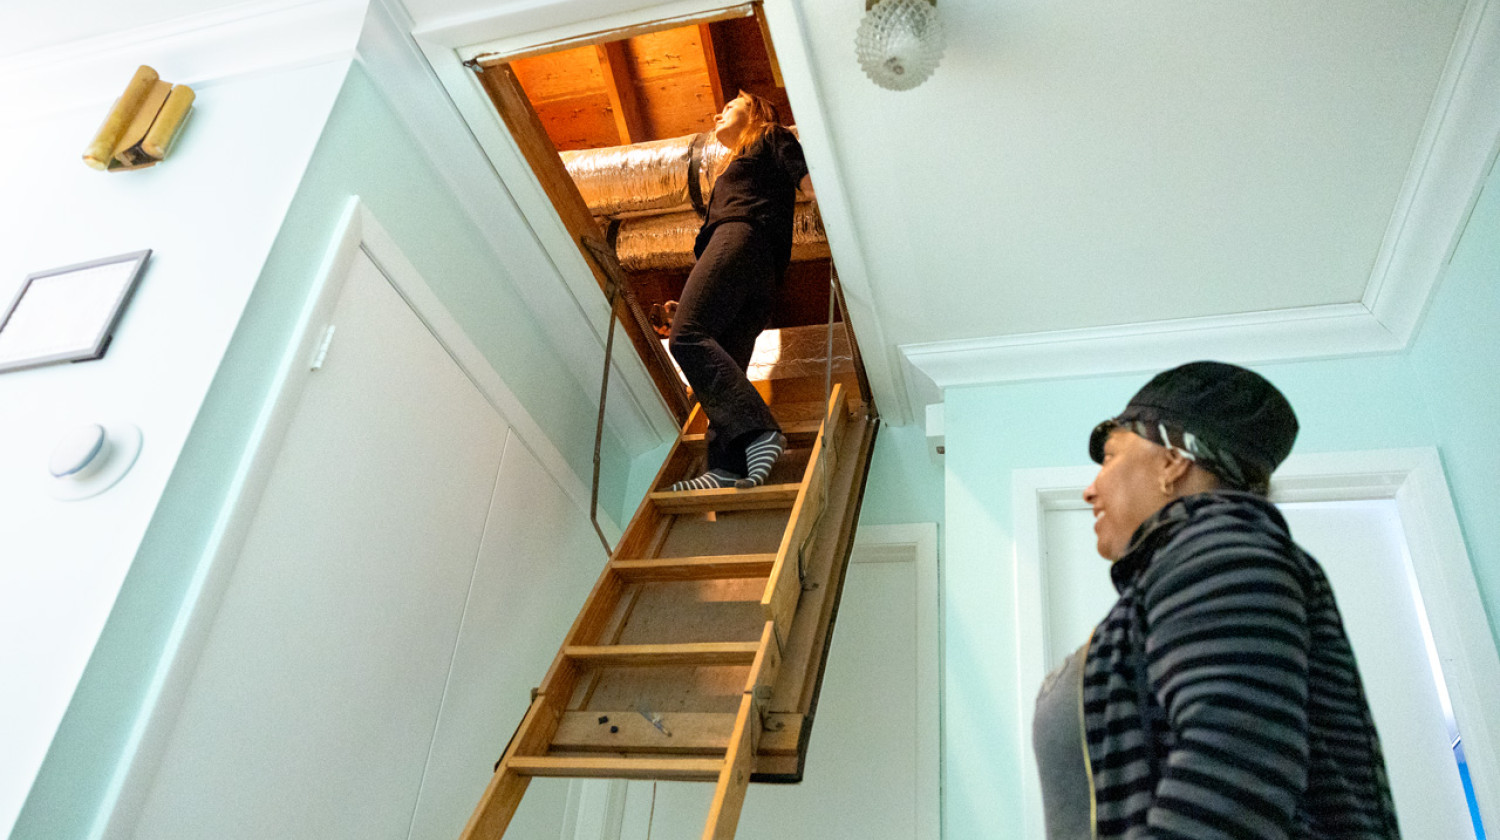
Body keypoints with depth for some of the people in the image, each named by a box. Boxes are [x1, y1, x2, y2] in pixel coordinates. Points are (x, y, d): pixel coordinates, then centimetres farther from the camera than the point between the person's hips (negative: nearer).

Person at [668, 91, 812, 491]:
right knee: (725, 363, -11)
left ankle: (760, 431, -40)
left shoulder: (770, 138, 20)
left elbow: (808, 179, 2)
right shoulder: (736, 165, 42)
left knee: (687, 335, -27)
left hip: (742, 236, -9)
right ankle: (727, 467, -27)